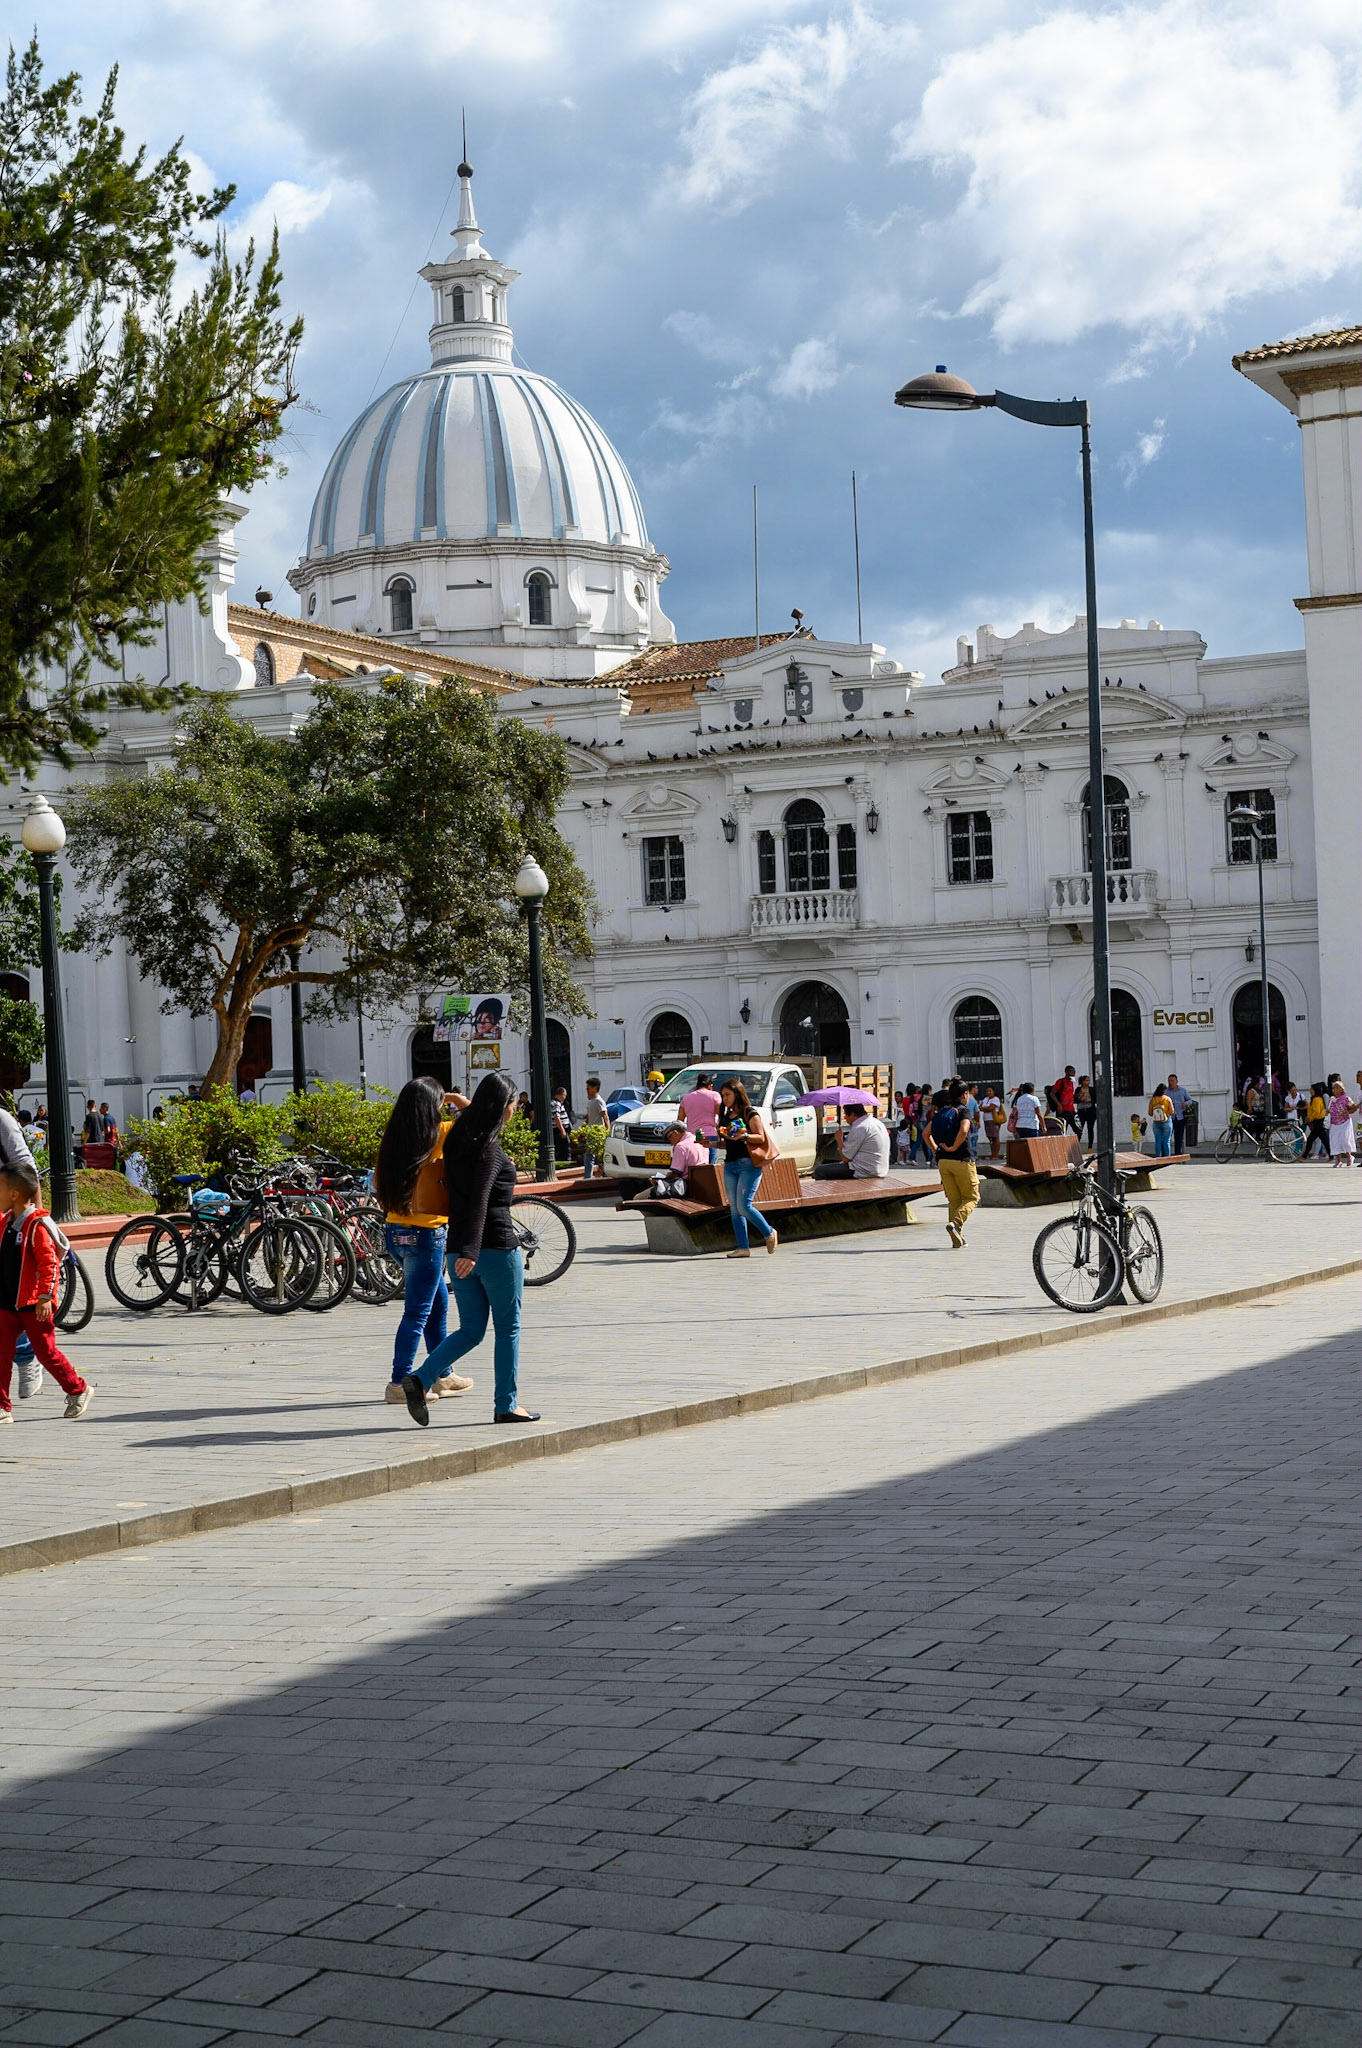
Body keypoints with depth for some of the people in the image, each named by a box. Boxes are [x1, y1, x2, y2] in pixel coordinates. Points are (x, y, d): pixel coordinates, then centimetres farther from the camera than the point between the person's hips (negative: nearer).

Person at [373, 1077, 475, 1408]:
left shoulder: (392, 1139, 3)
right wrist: (460, 1101, 8)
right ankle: (399, 1383, -1)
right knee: (417, 1312, -1)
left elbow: (378, 1182, 10)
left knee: (438, 1303, 21)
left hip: (395, 1231, 7)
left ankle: (443, 1375, 30)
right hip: (426, 1234, -7)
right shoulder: (437, 1135, -15)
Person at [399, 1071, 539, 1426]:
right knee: (508, 1328, 6)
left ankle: (420, 1380, -7)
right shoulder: (488, 1146, -13)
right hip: (496, 1244, -7)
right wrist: (471, 1250, -31)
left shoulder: (458, 1140, 11)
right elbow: (479, 1199, -23)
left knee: (471, 1330, 11)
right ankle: (506, 1405, 10)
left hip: (459, 1246, 7)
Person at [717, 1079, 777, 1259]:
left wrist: (744, 1136, -23)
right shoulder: (726, 1117, 19)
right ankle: (742, 1247, 2)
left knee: (744, 1206, -14)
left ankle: (769, 1234, 6)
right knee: (734, 1209, 1)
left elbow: (761, 1138, -8)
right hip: (729, 1165, 8)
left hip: (748, 1164, -8)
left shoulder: (750, 1114, -2)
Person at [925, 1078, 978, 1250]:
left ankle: (958, 1238, 7)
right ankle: (955, 1223, -20)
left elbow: (926, 1132, 8)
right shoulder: (963, 1111, -8)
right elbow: (963, 1131, -25)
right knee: (971, 1198, 5)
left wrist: (935, 1149, 12)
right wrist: (953, 1148, -15)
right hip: (962, 1160, -6)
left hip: (943, 1161, 6)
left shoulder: (941, 1111, 11)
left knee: (954, 1200, 12)